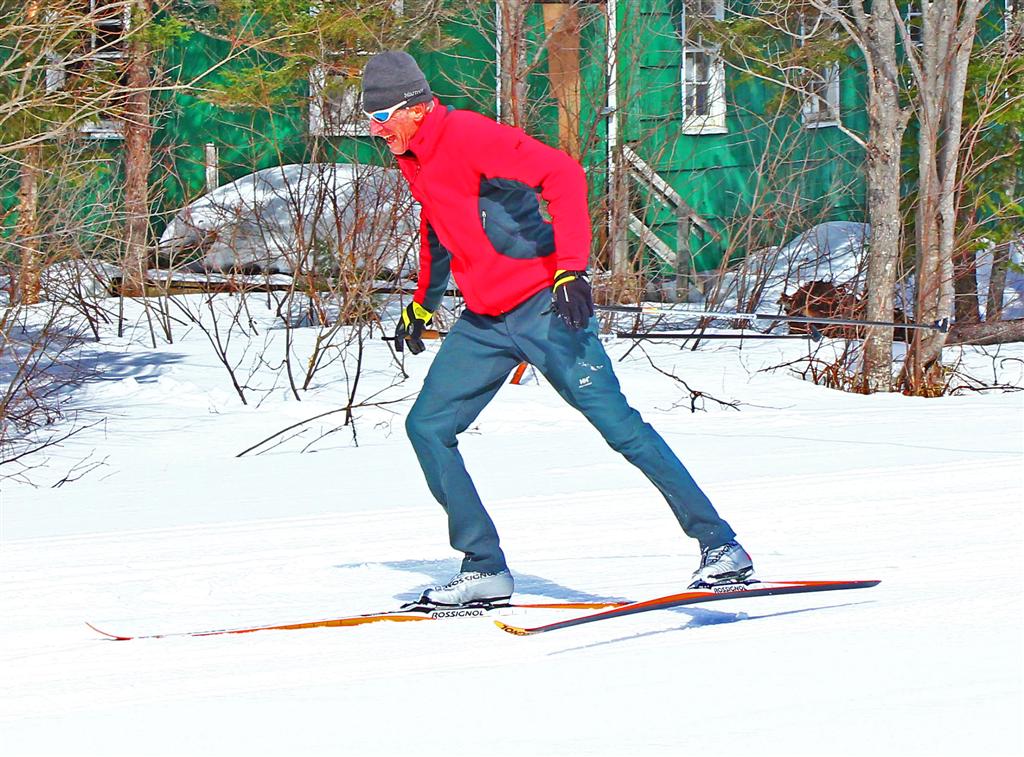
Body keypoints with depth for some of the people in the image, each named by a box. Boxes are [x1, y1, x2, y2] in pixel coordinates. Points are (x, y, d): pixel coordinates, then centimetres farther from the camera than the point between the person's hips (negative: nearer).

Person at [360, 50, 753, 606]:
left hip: (542, 308, -9)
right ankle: (485, 570, 4)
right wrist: (422, 304, 38)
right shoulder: (414, 160, 11)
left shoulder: (467, 136, -16)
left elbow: (563, 175, -24)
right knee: (427, 426, -1)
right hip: (483, 324, 9)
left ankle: (720, 546, -2)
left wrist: (571, 268, -30)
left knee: (618, 424, -9)